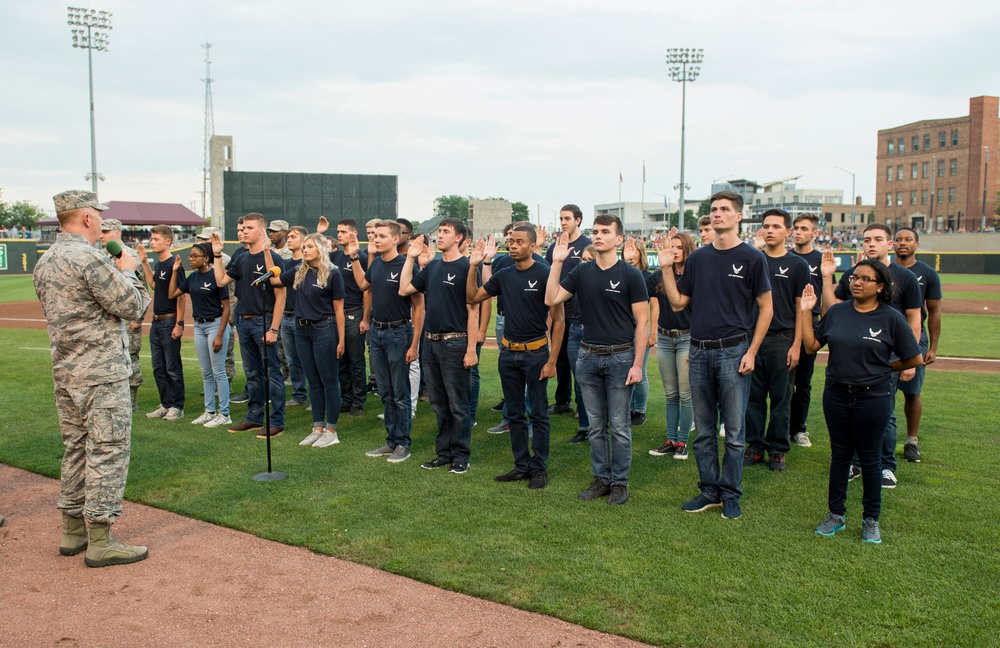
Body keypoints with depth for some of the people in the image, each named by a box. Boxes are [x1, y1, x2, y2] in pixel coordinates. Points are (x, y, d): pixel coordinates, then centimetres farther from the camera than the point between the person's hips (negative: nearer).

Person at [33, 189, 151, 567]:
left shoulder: (44, 263, 11)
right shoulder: (89, 259, -17)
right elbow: (133, 308, -14)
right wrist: (127, 271, 2)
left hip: (65, 373, 9)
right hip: (102, 374, -9)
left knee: (76, 449, 17)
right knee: (107, 451, -3)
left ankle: (73, 532, 25)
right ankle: (100, 542, 2)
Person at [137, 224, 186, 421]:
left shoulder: (174, 265, -14)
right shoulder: (159, 264, 11)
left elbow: (181, 296, -16)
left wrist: (179, 324, -20)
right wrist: (145, 262, 20)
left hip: (169, 321, -9)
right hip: (156, 322, 9)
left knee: (173, 368, -1)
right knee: (158, 368, 13)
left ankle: (177, 407, 8)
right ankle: (166, 405, 22)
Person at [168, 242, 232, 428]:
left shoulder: (216, 276, -13)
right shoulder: (192, 277, 8)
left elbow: (226, 308, -13)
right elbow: (172, 294, 13)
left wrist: (220, 335, -17)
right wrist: (175, 271, 8)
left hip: (215, 324, -7)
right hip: (199, 325, 7)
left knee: (218, 372, -3)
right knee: (206, 373, 13)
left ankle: (224, 414, 4)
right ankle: (210, 411, 21)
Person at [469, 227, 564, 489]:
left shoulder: (545, 274, -12)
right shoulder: (504, 275, 5)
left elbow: (558, 320, -11)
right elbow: (473, 297, 12)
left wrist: (552, 360, -15)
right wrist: (474, 266, -1)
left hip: (535, 353, -6)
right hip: (508, 352, 6)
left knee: (538, 415, 4)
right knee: (515, 414, 12)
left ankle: (539, 468, 15)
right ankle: (521, 465, 23)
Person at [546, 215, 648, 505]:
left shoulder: (630, 274, -5)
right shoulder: (581, 272, 6)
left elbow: (641, 321, -6)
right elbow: (551, 299, -1)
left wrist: (637, 364, -11)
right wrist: (557, 263, -8)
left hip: (620, 357, -4)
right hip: (588, 356, 4)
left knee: (619, 426, 3)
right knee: (596, 426, 11)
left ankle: (620, 482, 16)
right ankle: (601, 479, 23)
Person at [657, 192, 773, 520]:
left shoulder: (751, 258, -2)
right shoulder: (698, 258, 10)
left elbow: (766, 308, -2)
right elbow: (678, 301, 12)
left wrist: (751, 352, -8)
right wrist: (666, 269, 0)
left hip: (734, 351, -4)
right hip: (699, 352, 4)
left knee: (734, 431, 3)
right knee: (703, 430, 10)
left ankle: (730, 495, 15)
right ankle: (709, 491, 22)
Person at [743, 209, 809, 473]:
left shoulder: (797, 265, 2)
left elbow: (801, 307, 1)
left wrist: (796, 345, -7)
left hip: (782, 340, -2)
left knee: (781, 398, 4)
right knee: (753, 396, 6)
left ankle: (778, 449, 15)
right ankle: (755, 446, 16)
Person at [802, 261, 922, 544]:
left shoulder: (891, 318, -7)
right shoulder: (836, 312, 3)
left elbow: (915, 358, -1)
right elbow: (811, 345, 2)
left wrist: (884, 368, 3)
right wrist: (805, 311, -3)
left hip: (873, 398, -3)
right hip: (836, 395, 3)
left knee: (869, 458, 8)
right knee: (839, 455, 13)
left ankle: (871, 520, 24)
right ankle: (836, 515, 25)